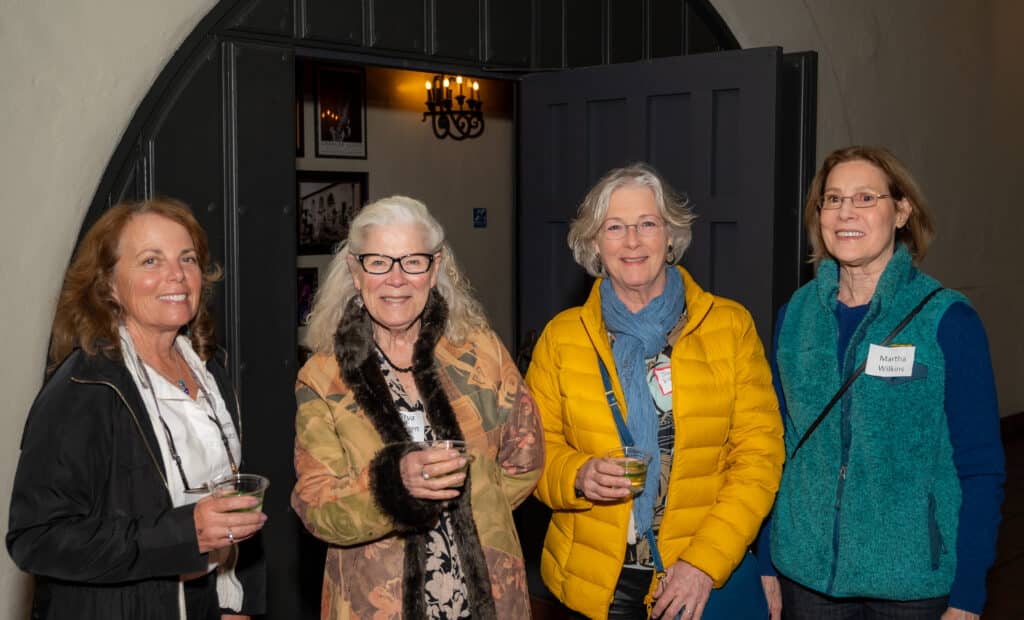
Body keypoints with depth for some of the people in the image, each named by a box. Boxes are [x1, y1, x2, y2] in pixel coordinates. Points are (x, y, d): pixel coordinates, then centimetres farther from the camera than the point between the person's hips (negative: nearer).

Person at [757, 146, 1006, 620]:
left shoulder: (946, 319, -10)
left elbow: (981, 469, -7)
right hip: (805, 575, 3)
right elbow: (779, 448, 7)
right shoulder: (795, 316, 0)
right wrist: (768, 564, 6)